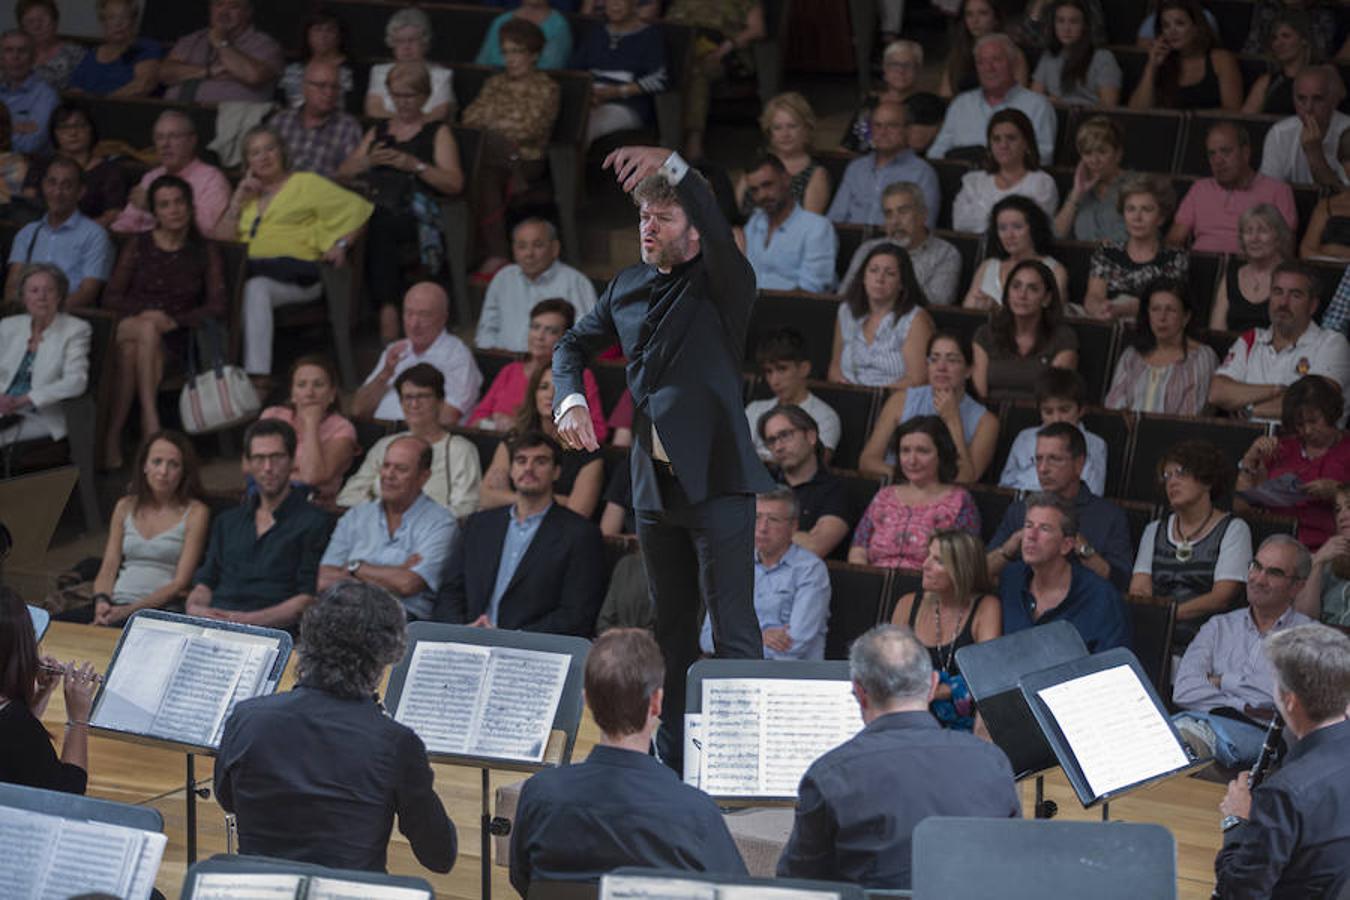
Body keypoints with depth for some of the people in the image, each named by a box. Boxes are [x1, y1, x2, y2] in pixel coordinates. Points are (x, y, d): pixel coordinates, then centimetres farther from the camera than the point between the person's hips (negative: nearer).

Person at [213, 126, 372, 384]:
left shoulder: (306, 184, 15)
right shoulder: (248, 195, 29)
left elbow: (357, 209, 10)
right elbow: (220, 240, 20)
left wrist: (341, 245, -5)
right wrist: (237, 202, 11)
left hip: (294, 272, -4)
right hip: (252, 271, 4)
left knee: (256, 288, -38)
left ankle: (258, 375, -44)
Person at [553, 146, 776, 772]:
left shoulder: (723, 285, -7)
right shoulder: (628, 288, 11)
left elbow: (716, 228, -28)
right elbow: (574, 344, 23)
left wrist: (671, 165, -43)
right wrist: (571, 398, 3)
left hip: (716, 480, -7)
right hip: (654, 482, 7)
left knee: (733, 632, -8)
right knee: (670, 629, 16)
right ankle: (673, 760, 25)